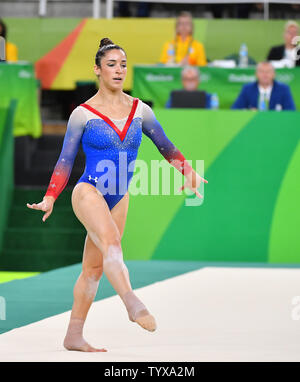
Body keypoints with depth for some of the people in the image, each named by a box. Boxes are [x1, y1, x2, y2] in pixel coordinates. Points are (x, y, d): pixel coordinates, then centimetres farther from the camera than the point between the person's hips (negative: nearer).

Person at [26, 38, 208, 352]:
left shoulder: (139, 110, 7)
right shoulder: (83, 114, -3)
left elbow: (165, 145, 15)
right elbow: (65, 162, 0)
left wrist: (186, 170, 1)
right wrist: (49, 199, -8)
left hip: (118, 200, 5)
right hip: (88, 193, -5)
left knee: (94, 268, 7)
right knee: (110, 241, -32)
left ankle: (74, 335, 14)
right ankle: (133, 305, -49)